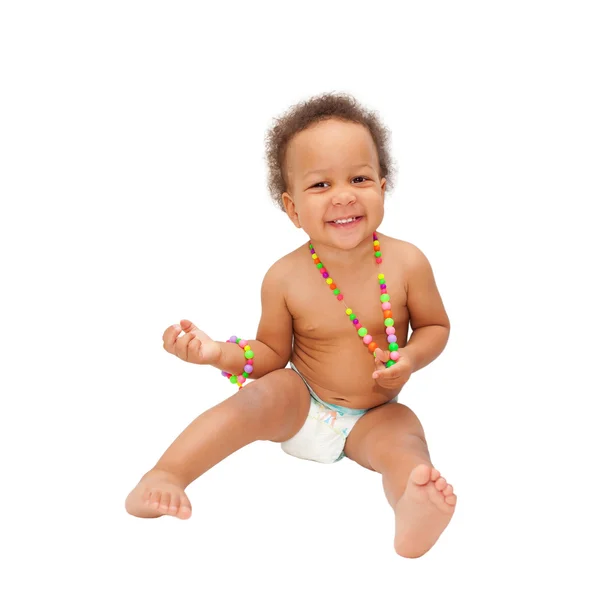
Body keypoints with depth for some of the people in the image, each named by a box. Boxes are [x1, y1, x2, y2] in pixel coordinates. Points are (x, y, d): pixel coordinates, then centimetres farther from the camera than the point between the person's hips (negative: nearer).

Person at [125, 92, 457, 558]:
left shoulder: (407, 263, -16)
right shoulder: (285, 279, -15)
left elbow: (436, 326, 0)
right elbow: (273, 352, -2)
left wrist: (411, 358, -21)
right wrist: (219, 353, -20)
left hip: (374, 416, 0)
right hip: (303, 404, 1)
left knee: (403, 438, -30)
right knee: (257, 399, -27)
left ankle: (413, 513, -60)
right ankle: (165, 475, -26)